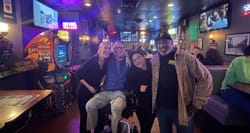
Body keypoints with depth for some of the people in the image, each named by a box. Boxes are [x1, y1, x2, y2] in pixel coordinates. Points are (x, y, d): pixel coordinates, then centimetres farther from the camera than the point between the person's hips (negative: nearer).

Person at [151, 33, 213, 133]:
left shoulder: (185, 57, -13)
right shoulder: (154, 60, -1)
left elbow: (205, 78, -10)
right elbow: (151, 81, 11)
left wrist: (197, 103, -10)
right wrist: (152, 102, 7)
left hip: (183, 109, -3)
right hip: (161, 108, 3)